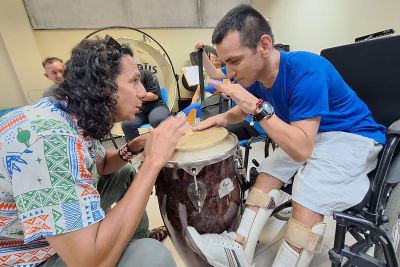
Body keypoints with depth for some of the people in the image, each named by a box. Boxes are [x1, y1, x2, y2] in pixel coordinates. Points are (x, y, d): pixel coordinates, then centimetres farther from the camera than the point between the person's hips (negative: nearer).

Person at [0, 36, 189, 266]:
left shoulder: (82, 117, -8)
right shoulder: (49, 136, -34)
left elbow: (99, 165, 10)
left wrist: (134, 147, -10)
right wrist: (153, 162, -33)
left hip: (61, 224, 8)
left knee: (127, 176, 11)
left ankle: (138, 238, 30)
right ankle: (140, 248, 10)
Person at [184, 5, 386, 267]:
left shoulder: (306, 72, -32)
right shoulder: (256, 75, -8)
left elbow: (302, 149, -34)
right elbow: (244, 110, 10)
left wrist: (258, 106, -39)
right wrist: (221, 118, -12)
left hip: (352, 137, -7)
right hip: (307, 135, 7)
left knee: (308, 201, -27)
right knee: (267, 173, -5)